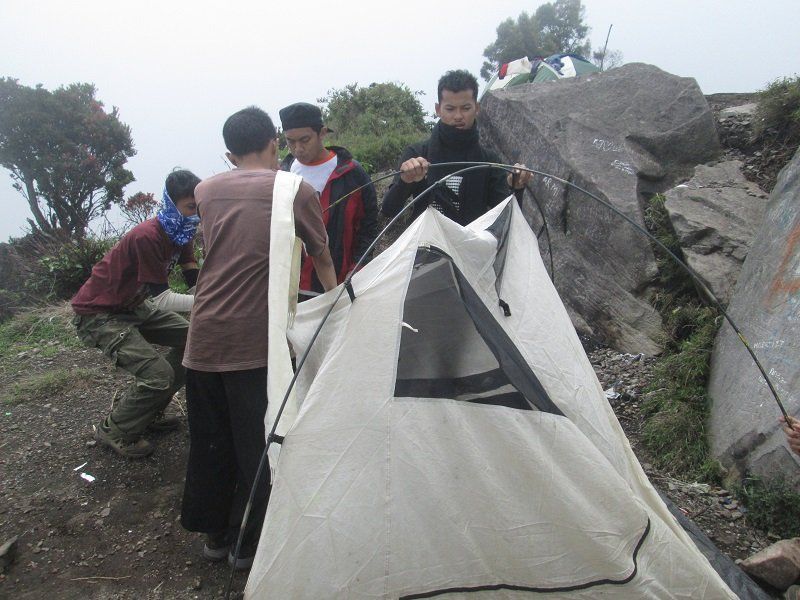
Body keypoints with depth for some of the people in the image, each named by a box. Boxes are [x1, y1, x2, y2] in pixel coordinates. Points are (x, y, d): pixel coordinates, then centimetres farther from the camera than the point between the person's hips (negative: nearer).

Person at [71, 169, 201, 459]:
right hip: (97, 314, -10)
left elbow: (195, 281, -5)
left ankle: (149, 412, 21)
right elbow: (161, 299, -28)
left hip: (132, 307, 10)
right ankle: (114, 430, 6)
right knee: (158, 374, -21)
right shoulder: (148, 237, -29)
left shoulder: (179, 231, -1)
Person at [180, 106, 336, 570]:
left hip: (204, 336, 5)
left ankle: (215, 532, 32)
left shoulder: (206, 191, 12)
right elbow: (322, 255, 12)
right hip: (257, 338, -5)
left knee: (209, 439, 16)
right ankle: (250, 541, 20)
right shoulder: (296, 189, 1)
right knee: (258, 441, 8)